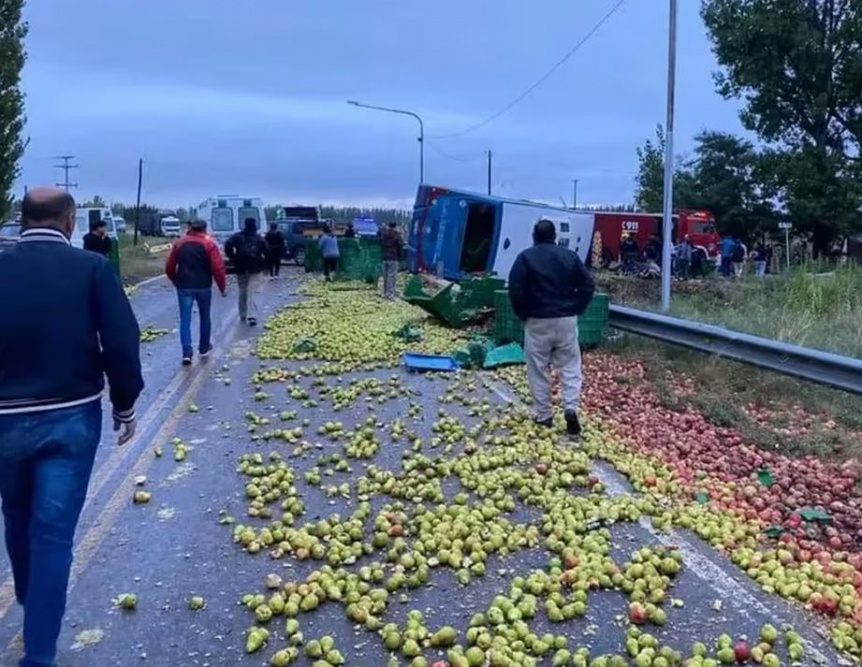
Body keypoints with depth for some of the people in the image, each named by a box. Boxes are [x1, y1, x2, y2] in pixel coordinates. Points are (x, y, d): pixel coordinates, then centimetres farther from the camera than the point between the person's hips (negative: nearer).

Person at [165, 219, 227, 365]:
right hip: (203, 286, -1)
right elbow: (218, 268, -10)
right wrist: (222, 287, -2)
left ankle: (187, 352, -12)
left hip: (184, 287, 1)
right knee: (204, 317, 16)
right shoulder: (209, 244, -1)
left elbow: (169, 268, 11)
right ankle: (204, 347, 27)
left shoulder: (179, 243, 8)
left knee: (185, 319, 0)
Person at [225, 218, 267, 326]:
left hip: (241, 268, 1)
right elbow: (266, 251, -4)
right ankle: (252, 316, -18)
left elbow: (228, 246, -10)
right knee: (252, 292, -5)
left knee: (242, 292, 15)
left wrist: (233, 259, 0)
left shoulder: (237, 236, 5)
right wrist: (263, 264, 6)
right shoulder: (259, 238, 6)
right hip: (254, 268, -1)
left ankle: (243, 315, 22)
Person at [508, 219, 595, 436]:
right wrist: (576, 310, 10)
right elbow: (588, 285, 3)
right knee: (570, 366, 8)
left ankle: (544, 416, 10)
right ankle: (571, 409, -8)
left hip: (538, 321, -2)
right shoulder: (569, 256, 5)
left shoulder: (526, 257, -3)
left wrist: (523, 314, 2)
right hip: (566, 319, 2)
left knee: (538, 369, 6)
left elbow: (515, 289, -10)